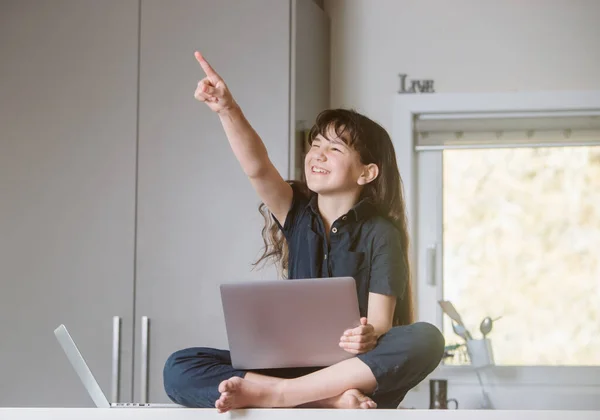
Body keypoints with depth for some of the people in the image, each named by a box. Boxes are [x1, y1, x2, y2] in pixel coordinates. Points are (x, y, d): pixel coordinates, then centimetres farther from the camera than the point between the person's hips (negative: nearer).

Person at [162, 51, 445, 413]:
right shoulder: (298, 213, 7)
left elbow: (381, 321, -9)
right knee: (179, 370, -18)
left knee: (426, 340, -34)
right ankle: (332, 399, -31)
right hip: (292, 364, 3)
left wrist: (369, 336, -34)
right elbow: (257, 167, -13)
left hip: (357, 370, -2)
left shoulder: (380, 234, -1)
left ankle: (273, 394, -34)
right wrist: (227, 109, -30)